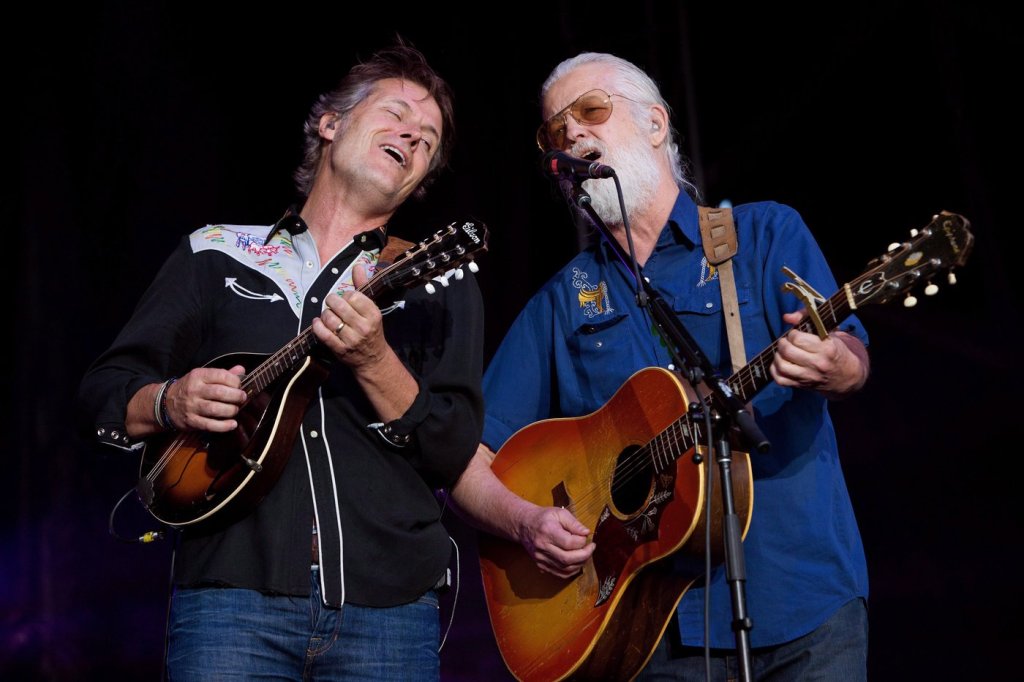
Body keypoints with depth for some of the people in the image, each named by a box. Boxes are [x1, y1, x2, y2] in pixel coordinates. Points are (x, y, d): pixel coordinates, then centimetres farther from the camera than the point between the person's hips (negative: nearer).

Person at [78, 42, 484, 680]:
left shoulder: (441, 283, 10)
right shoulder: (215, 255, 13)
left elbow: (457, 457, -1)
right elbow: (105, 389, 14)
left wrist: (373, 362, -16)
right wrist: (169, 403, -7)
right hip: (235, 594, 0)